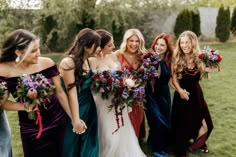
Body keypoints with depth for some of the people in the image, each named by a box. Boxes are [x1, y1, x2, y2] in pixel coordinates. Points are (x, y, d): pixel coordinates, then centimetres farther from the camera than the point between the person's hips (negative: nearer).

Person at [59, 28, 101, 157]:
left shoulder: (88, 61, 1)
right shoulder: (68, 62, -20)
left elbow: (89, 83, 5)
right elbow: (72, 92, -21)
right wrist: (76, 120, -19)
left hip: (89, 108, 7)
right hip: (75, 109, -6)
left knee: (89, 146, 17)